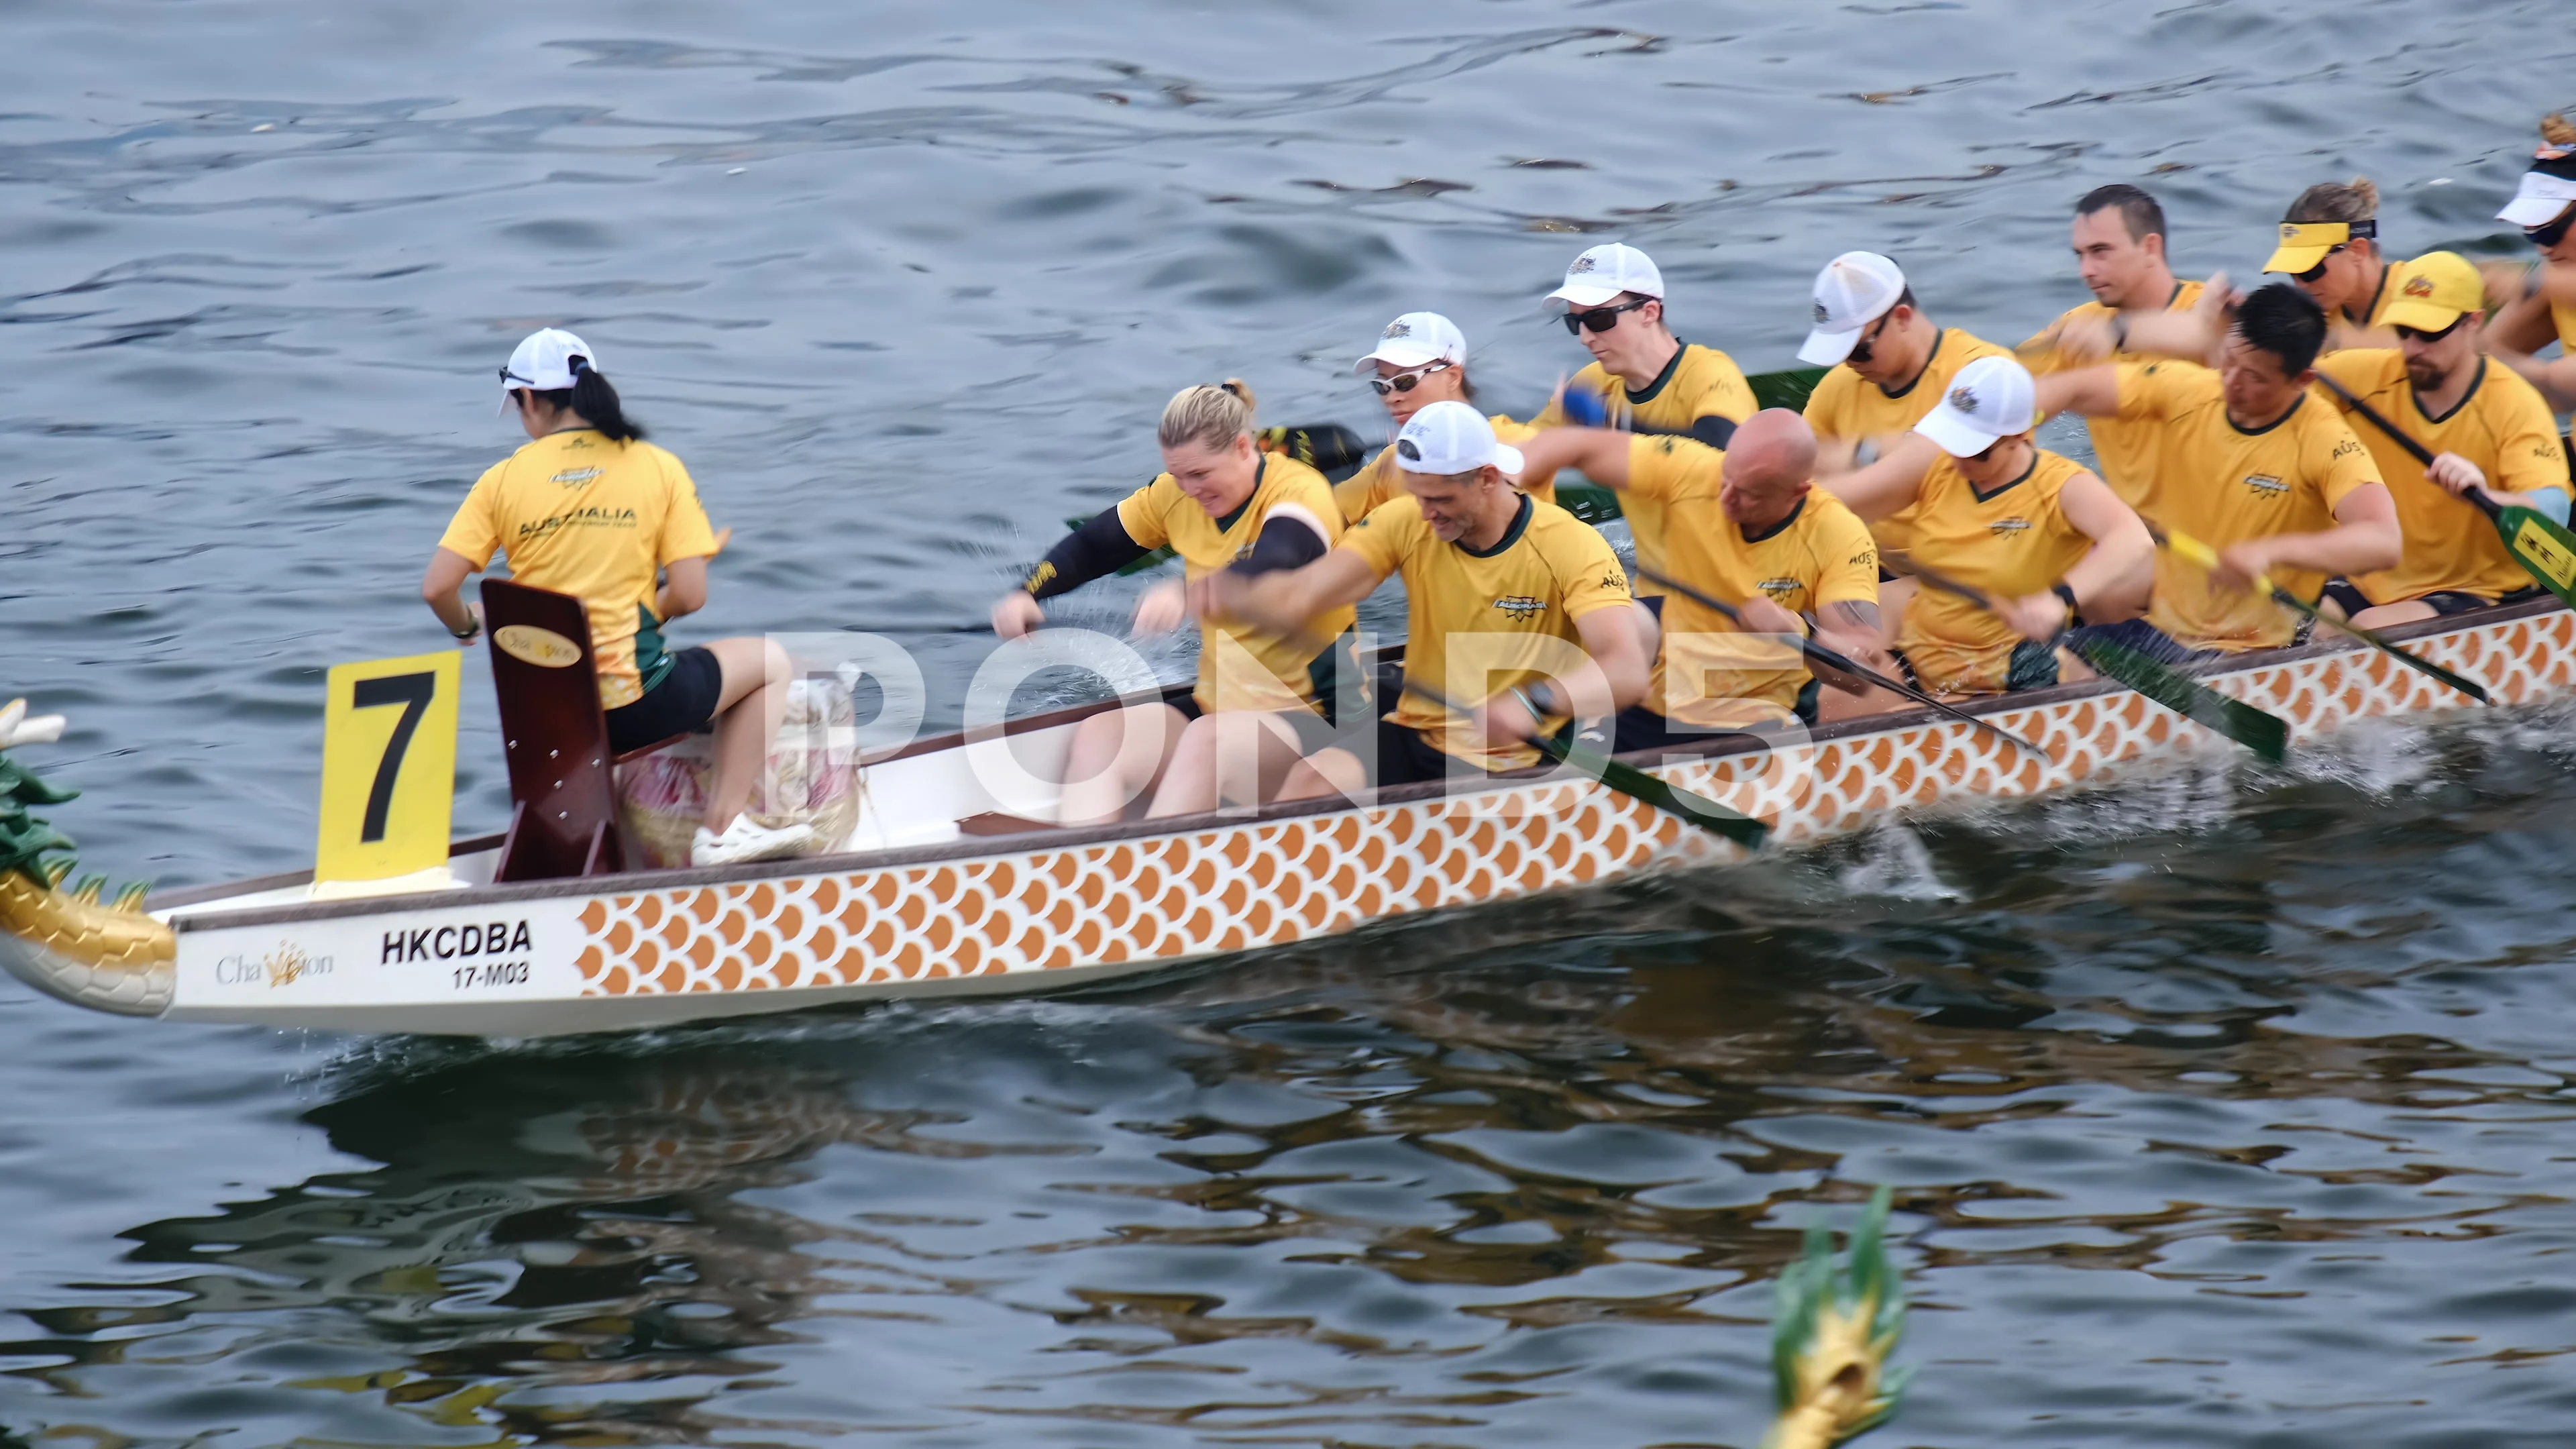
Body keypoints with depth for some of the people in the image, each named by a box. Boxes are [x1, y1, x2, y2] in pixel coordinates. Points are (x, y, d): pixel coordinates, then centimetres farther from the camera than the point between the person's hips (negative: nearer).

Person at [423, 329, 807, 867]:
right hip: (630, 706, -3)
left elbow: (437, 589, -7)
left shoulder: (502, 480, -2)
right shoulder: (660, 468, -3)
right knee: (768, 663, 23)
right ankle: (723, 829, 14)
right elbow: (689, 596, -7)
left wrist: (467, 626, 16)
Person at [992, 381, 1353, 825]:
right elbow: (1092, 546, 12)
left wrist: (1187, 593, -54)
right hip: (1219, 704, 7)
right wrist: (1026, 594, -8)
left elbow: (1273, 572, -36)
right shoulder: (1177, 495, 6)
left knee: (1206, 741, -37)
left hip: (1313, 713, -7)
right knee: (1099, 733, -18)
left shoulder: (1299, 491, -15)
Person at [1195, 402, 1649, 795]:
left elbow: (1628, 671, -27)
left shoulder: (1570, 546, -13)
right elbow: (1301, 597, -12)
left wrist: (1533, 703, -46)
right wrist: (1236, 594, -36)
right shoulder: (1408, 523, -1)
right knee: (1313, 779, -25)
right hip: (1414, 735, 4)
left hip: (1508, 767, -4)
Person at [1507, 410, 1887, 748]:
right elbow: (1579, 446, -4)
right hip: (1655, 712, 3)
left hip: (1757, 728, -2)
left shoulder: (1840, 538, -15)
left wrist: (1798, 635, -41)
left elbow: (1863, 669, -22)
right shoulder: (1692, 472, -10)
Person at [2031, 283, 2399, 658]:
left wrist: (2270, 552, -42)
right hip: (2157, 624, 5)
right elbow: (2072, 389, 1)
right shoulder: (2187, 390, -1)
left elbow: (2384, 543, -29)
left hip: (2246, 656, -5)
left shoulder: (2323, 440, -15)